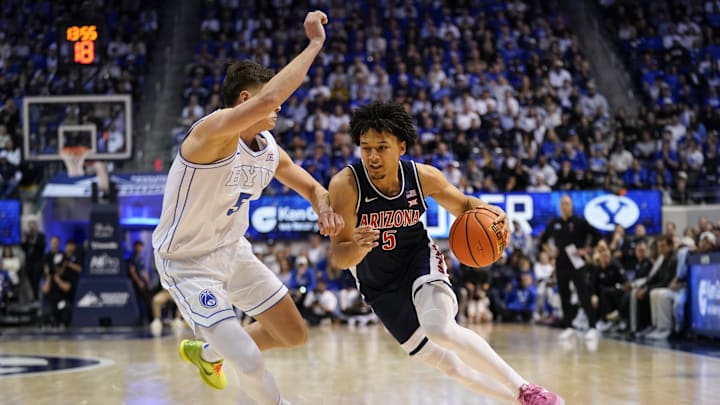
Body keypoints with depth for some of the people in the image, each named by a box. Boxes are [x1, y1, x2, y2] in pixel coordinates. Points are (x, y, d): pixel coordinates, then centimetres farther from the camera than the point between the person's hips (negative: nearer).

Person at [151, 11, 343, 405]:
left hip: (233, 250, 9)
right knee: (250, 363, -17)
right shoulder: (213, 130, -28)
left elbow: (312, 187, 14)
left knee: (294, 334, 16)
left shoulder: (271, 152, -2)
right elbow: (268, 97, -47)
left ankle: (206, 353, 40)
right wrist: (314, 44, -38)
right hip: (188, 264, -9)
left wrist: (324, 209, -11)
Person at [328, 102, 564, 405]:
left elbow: (463, 205, 2)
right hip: (380, 287, 1)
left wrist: (487, 211, -22)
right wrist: (358, 246, -50)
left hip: (420, 260, -1)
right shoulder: (346, 184, -27)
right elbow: (340, 257, -26)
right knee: (451, 366, 5)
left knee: (440, 329, -32)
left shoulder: (423, 177, -18)